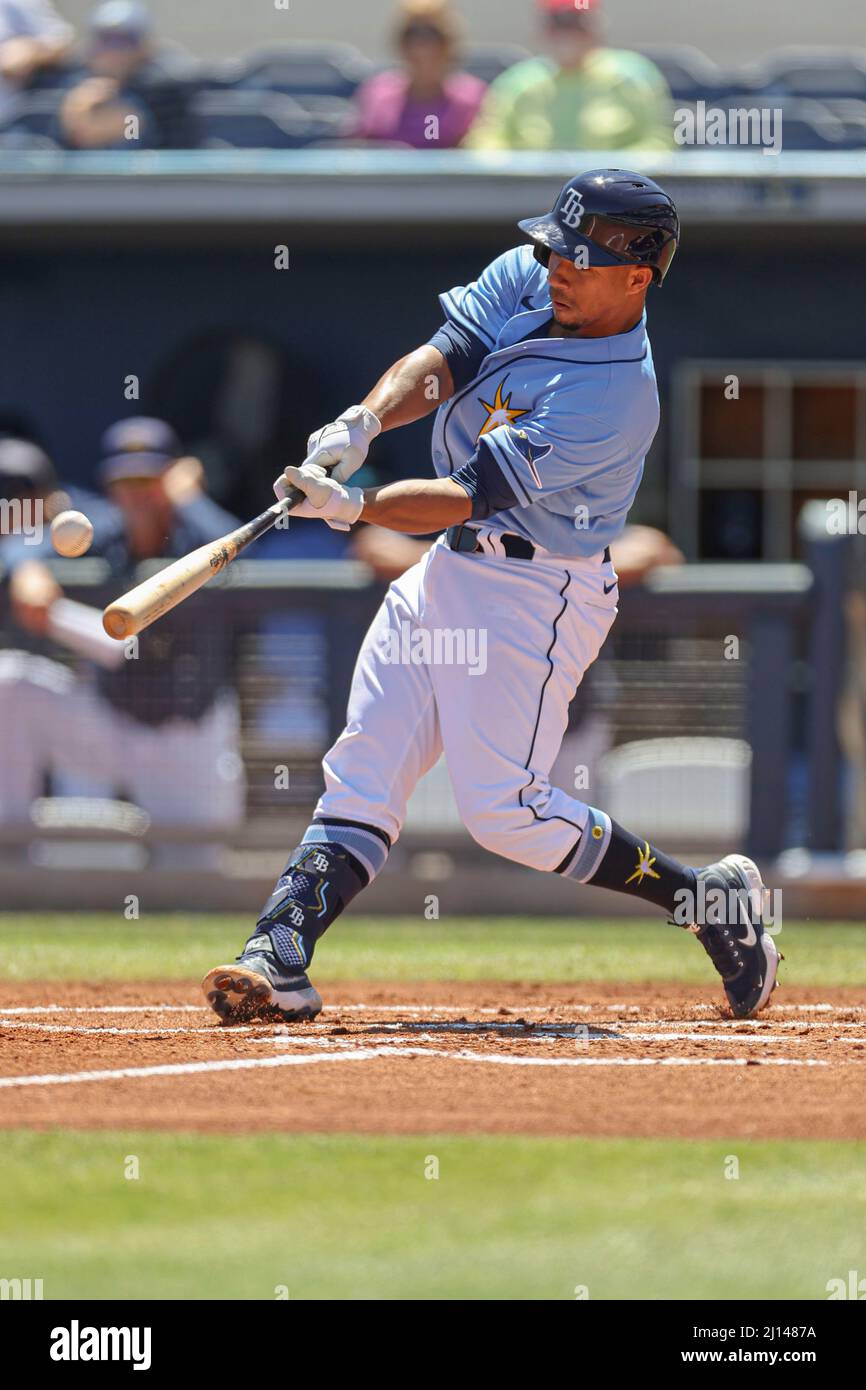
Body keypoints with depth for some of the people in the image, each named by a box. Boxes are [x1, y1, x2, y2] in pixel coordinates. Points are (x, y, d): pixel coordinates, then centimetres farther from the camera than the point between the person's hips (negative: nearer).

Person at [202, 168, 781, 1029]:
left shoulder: (615, 399, -25)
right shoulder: (526, 280, -1)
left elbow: (466, 497, -27)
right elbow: (443, 357, -7)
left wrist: (353, 507, -32)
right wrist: (364, 422, -25)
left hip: (537, 592, -8)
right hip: (449, 567, 8)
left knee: (503, 809, -11)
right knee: (363, 770, 0)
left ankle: (709, 901, 4)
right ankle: (278, 960, -5)